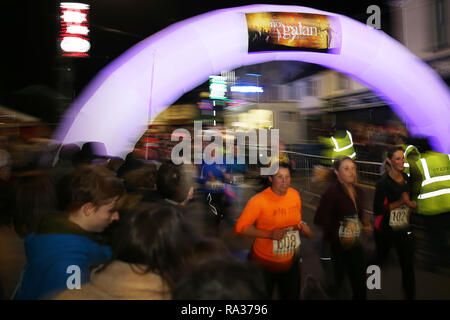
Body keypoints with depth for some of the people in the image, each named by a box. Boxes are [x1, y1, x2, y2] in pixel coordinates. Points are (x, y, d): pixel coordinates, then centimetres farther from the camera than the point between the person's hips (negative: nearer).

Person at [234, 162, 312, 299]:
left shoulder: (295, 195, -3)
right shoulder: (258, 200, -20)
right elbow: (240, 227, -20)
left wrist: (303, 227, -6)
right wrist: (269, 234, -27)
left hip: (291, 261, 5)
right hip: (265, 263, -4)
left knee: (293, 296, 18)